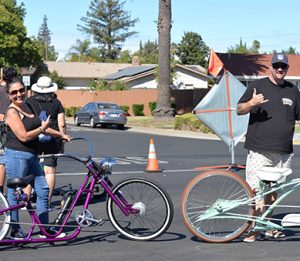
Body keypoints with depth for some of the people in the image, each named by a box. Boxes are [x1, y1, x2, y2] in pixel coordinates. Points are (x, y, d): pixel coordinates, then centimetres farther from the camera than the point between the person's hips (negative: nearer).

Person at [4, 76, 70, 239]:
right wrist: (42, 128, -10)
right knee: (14, 194, 2)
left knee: (43, 189, 10)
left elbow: (38, 126, 24)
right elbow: (24, 136, -21)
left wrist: (60, 135, 27)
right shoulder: (12, 112, -14)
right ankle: (14, 230, 14)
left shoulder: (26, 106, 13)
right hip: (17, 156, -9)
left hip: (31, 156, 9)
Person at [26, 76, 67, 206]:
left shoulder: (29, 101, 3)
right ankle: (48, 200, 6)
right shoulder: (56, 103, 4)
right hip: (53, 138, 1)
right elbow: (62, 125, 2)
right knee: (50, 170, 5)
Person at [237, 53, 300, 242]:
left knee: (273, 190, 11)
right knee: (257, 190, -8)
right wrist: (251, 103, -19)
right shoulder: (258, 86, 3)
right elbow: (239, 110, 1)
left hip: (284, 151, 4)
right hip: (260, 150, -3)